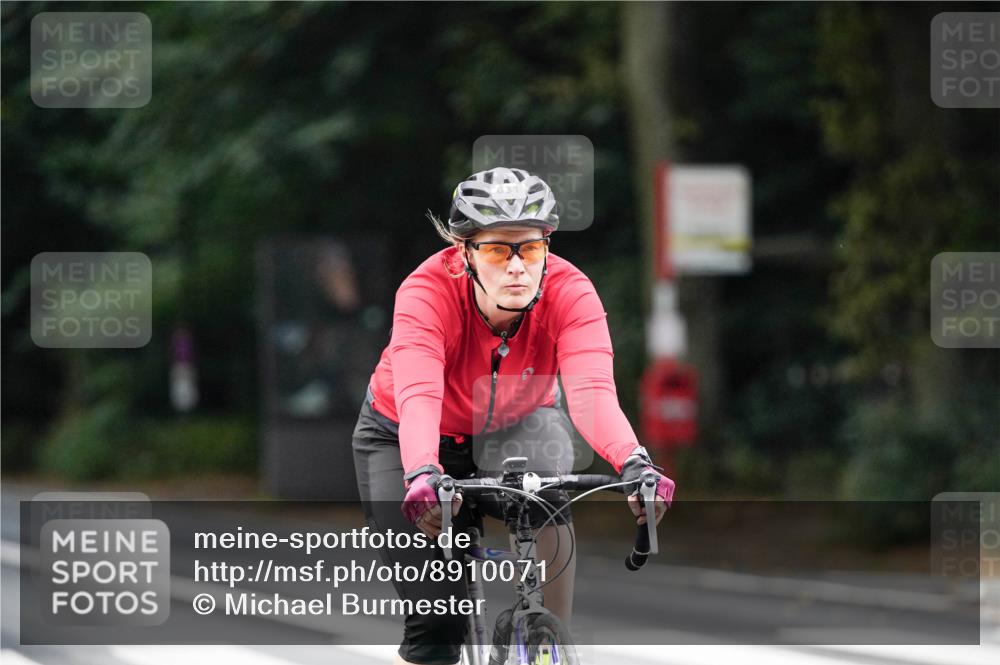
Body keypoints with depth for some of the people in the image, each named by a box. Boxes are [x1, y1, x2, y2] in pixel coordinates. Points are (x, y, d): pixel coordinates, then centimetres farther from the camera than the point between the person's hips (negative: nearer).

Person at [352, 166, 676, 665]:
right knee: (435, 623, -13)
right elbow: (418, 395, -48)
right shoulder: (427, 292, -33)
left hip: (515, 426, 2)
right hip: (402, 439, -2)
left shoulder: (569, 292, -28)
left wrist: (633, 462, -60)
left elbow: (591, 390, -42)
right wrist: (423, 474, -67)